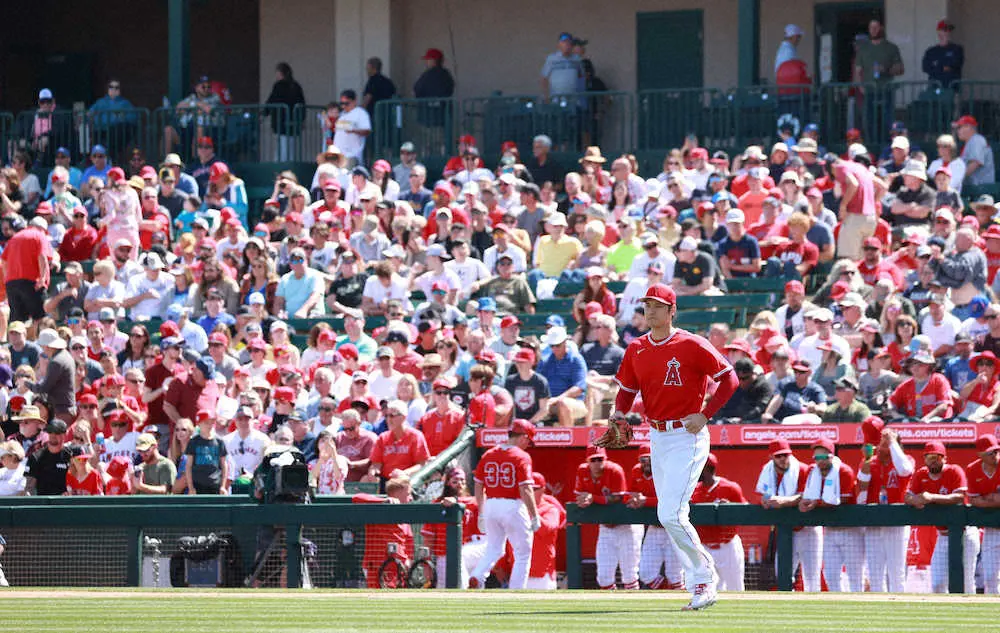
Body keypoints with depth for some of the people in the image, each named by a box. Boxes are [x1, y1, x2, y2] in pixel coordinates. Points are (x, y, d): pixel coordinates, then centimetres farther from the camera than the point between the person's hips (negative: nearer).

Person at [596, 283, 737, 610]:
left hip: (687, 437, -7)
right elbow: (627, 389, 17)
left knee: (671, 515, -16)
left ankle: (704, 578, -1)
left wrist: (705, 414, -15)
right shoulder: (636, 349, 8)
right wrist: (618, 418, -3)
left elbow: (729, 379, -7)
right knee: (669, 516, 9)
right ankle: (701, 584, 19)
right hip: (657, 437, 7)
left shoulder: (692, 345, -11)